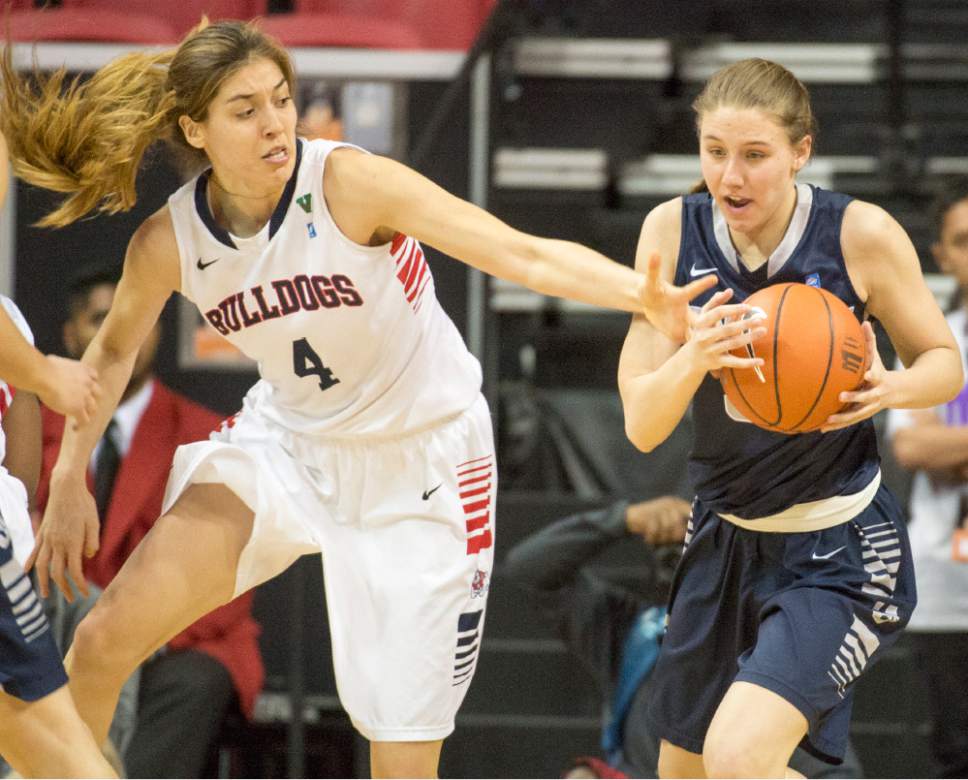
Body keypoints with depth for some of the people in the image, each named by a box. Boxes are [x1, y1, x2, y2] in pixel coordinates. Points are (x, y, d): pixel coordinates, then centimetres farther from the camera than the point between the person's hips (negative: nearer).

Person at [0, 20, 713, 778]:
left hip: (419, 465, -3)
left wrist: (645, 295, -47)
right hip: (288, 441, 3)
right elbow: (115, 350, 10)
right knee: (103, 642, -12)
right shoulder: (167, 244, -13)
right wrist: (69, 477, 6)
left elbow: (527, 255, -32)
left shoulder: (351, 183, -25)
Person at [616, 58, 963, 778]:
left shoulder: (861, 235, -16)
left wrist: (891, 389, -24)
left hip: (841, 553, -5)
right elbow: (642, 426, -10)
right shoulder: (673, 231, -8)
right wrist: (694, 358, -32)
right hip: (725, 541, 5)